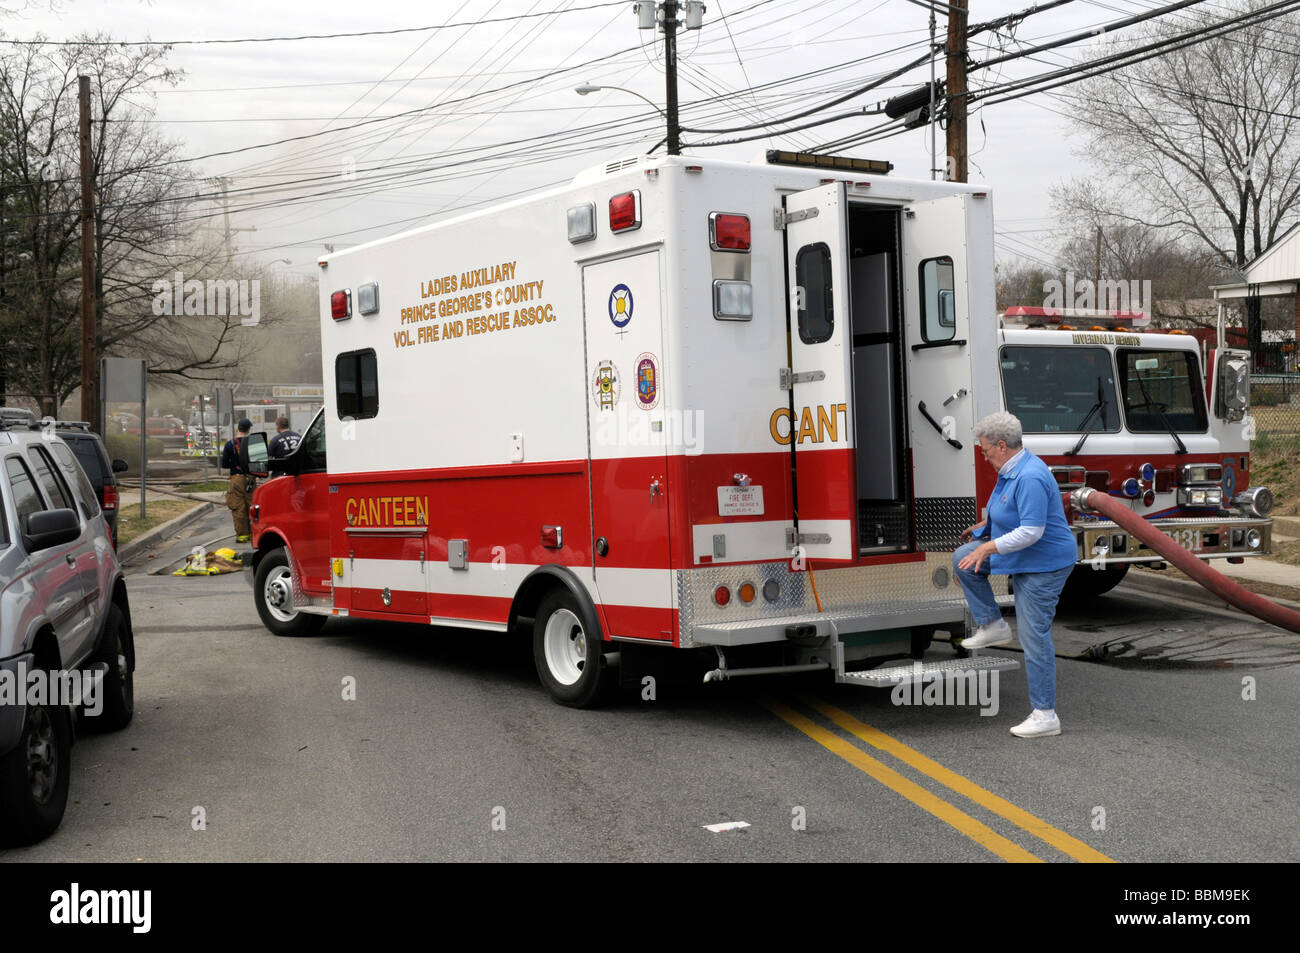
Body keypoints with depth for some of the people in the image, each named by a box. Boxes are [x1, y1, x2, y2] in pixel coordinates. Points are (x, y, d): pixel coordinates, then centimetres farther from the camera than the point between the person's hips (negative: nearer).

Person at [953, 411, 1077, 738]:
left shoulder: (1029, 478, -27)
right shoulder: (1011, 470, 5)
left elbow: (1032, 531, -30)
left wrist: (988, 548, -27)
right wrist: (986, 524, 26)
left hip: (1043, 564, -10)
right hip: (1022, 558, 10)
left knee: (1034, 637, -7)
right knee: (963, 558, 10)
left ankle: (1045, 716, 0)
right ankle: (992, 625, 15)